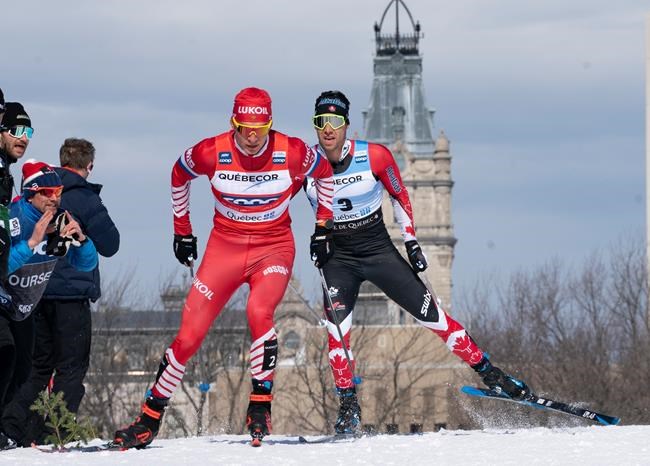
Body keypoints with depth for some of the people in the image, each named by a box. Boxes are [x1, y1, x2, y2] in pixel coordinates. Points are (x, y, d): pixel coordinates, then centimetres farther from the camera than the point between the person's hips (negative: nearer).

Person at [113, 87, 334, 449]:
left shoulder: (292, 153, -15)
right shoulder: (211, 153, -13)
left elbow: (326, 173, 7)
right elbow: (179, 175, 9)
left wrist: (324, 226, 8)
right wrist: (182, 229, 15)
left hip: (274, 247, -1)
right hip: (225, 246, 1)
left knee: (259, 312, -31)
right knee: (190, 335, -5)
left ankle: (260, 407, -19)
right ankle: (150, 420, 9)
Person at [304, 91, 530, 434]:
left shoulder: (374, 157, -13)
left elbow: (400, 196, 4)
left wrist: (412, 243, 2)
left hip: (379, 250, 0)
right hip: (338, 257, 0)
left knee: (430, 314, -3)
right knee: (337, 326, -21)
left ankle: (489, 373, 7)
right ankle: (348, 407, -13)